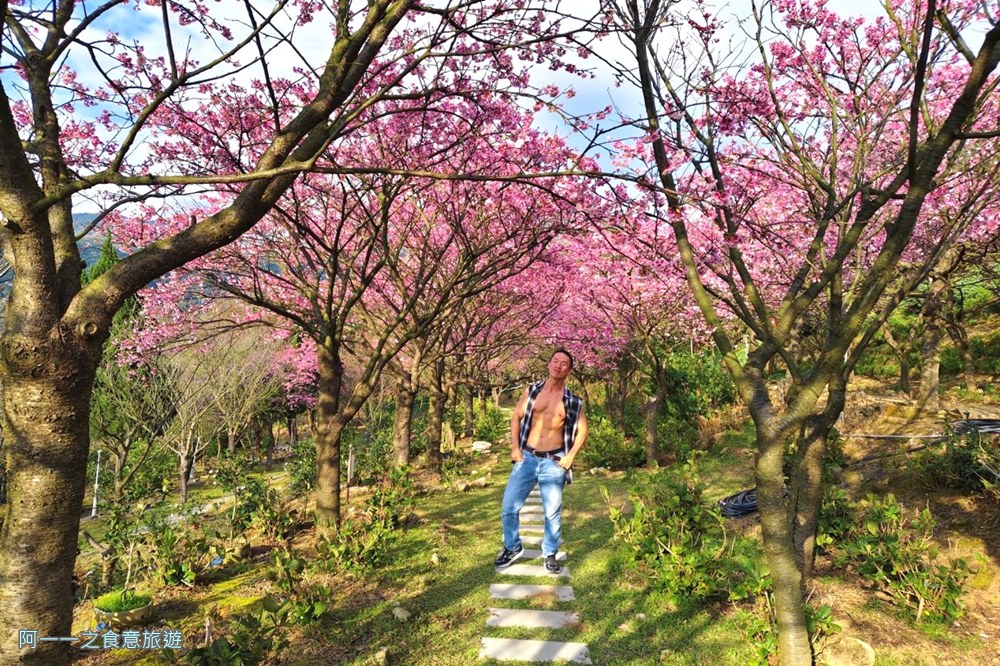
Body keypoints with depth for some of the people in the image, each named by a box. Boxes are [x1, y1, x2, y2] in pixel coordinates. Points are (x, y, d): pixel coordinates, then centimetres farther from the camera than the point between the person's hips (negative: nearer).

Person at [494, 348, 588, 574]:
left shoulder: (573, 401, -1)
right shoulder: (532, 391, 2)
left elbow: (582, 429, 7)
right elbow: (516, 417, 9)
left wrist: (571, 456, -2)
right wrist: (514, 447, 0)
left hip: (553, 462, -1)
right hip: (527, 458, 1)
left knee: (553, 512, 7)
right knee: (508, 506, 2)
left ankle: (550, 554, 27)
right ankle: (513, 548, 24)